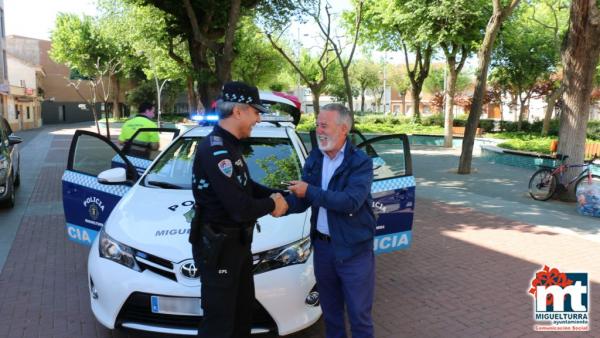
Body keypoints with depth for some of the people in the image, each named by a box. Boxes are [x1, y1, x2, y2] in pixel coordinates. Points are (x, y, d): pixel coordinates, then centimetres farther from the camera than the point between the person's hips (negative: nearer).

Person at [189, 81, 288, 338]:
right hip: (217, 247, -10)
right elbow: (241, 209, -31)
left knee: (243, 310, 24)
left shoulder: (227, 145, 8)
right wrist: (272, 204, -11)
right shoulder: (215, 150, -26)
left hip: (236, 242, 10)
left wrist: (274, 194, 1)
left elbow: (246, 185, 18)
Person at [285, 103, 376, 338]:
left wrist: (310, 191, -23)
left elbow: (351, 202, -26)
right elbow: (303, 200, 2)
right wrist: (285, 204, -20)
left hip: (353, 249, -5)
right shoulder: (314, 159, 5)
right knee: (330, 308, 21)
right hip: (322, 246, 5)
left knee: (358, 313, 8)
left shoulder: (360, 162, -14)